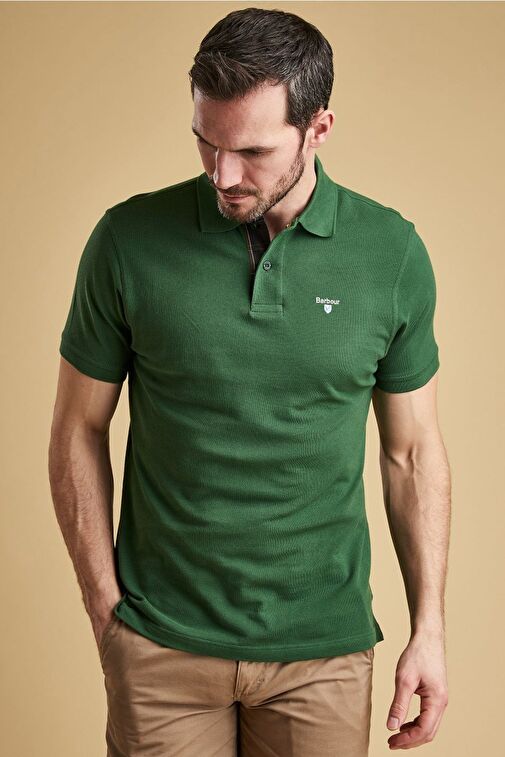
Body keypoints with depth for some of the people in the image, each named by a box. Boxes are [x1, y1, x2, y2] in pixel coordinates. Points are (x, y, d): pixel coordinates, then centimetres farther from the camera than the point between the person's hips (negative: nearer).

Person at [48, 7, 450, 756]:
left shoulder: (392, 253, -5)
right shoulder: (129, 241, -8)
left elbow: (413, 451, 2)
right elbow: (79, 432, 0)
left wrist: (428, 628, 2)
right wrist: (106, 607, -1)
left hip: (324, 647, 1)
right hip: (162, 647, 0)